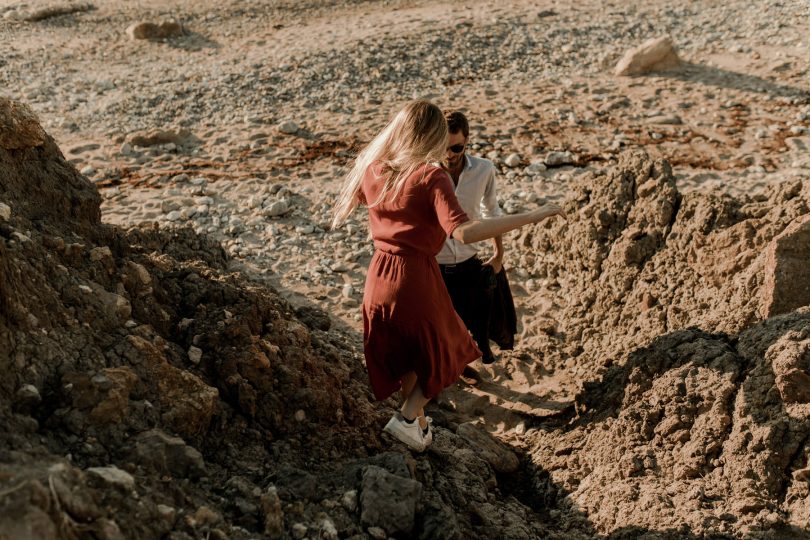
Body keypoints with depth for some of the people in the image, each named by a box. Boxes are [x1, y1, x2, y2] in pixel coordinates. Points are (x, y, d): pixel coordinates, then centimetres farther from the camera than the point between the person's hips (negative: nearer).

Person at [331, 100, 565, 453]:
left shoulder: (372, 170, -1)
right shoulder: (431, 177, -19)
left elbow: (352, 199, 23)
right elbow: (463, 232, -33)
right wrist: (531, 217, -32)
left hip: (380, 275, 6)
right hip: (417, 278, -6)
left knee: (404, 355, 25)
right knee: (442, 354, 19)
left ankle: (419, 426, 38)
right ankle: (407, 417, 6)